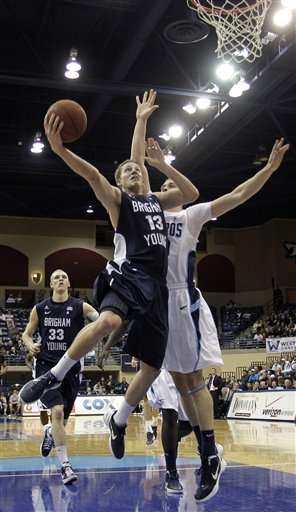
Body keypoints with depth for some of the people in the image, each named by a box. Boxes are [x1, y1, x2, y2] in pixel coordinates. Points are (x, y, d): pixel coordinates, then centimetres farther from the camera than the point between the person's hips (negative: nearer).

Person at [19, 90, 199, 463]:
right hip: (127, 275, -6)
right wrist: (59, 149, -25)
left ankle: (118, 419, 28)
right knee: (108, 321, -40)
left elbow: (192, 194, 22)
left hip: (156, 285, 6)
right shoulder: (117, 199, 8)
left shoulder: (157, 201, 24)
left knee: (153, 367, 5)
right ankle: (54, 376, -19)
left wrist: (164, 166, 15)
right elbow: (92, 174, -8)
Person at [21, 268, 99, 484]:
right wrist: (30, 345, -9)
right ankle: (65, 465, -13)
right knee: (57, 411, -20)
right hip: (46, 366, -1)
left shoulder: (80, 307, -3)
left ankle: (50, 433, 51)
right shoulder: (39, 309, 3)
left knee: (63, 417, 14)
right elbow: (26, 334, 13)